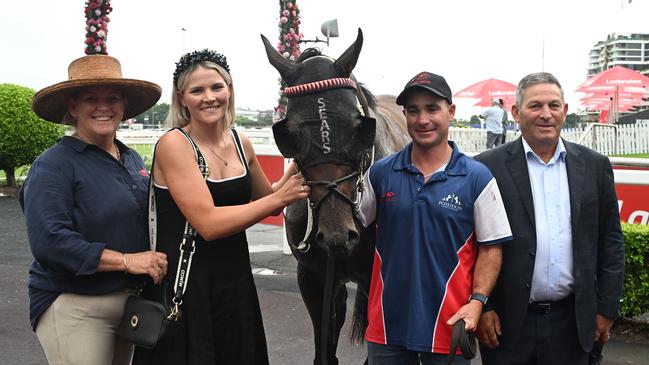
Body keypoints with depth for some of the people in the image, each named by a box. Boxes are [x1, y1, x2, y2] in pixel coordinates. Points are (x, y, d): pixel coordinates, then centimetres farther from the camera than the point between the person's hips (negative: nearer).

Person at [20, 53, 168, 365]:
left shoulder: (133, 159, 10)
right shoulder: (54, 164, -12)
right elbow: (48, 242, -22)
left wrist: (158, 261, 2)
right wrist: (126, 260, -22)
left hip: (131, 300, 7)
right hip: (74, 307, -7)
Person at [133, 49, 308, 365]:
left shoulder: (241, 143, 5)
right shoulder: (174, 144, -14)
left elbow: (266, 201, 20)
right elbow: (208, 224, -22)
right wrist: (280, 198, -17)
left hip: (237, 281, 6)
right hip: (186, 287, -6)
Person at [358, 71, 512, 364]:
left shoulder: (477, 177, -4)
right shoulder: (380, 173, 2)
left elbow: (490, 248, -3)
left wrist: (476, 302, -13)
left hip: (449, 326, -2)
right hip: (386, 323, 2)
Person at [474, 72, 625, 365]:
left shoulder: (594, 166, 6)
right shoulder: (489, 167, -4)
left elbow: (610, 241, 9)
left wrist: (607, 308, 6)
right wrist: (481, 307, -7)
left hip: (572, 320, 3)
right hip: (507, 321, -2)